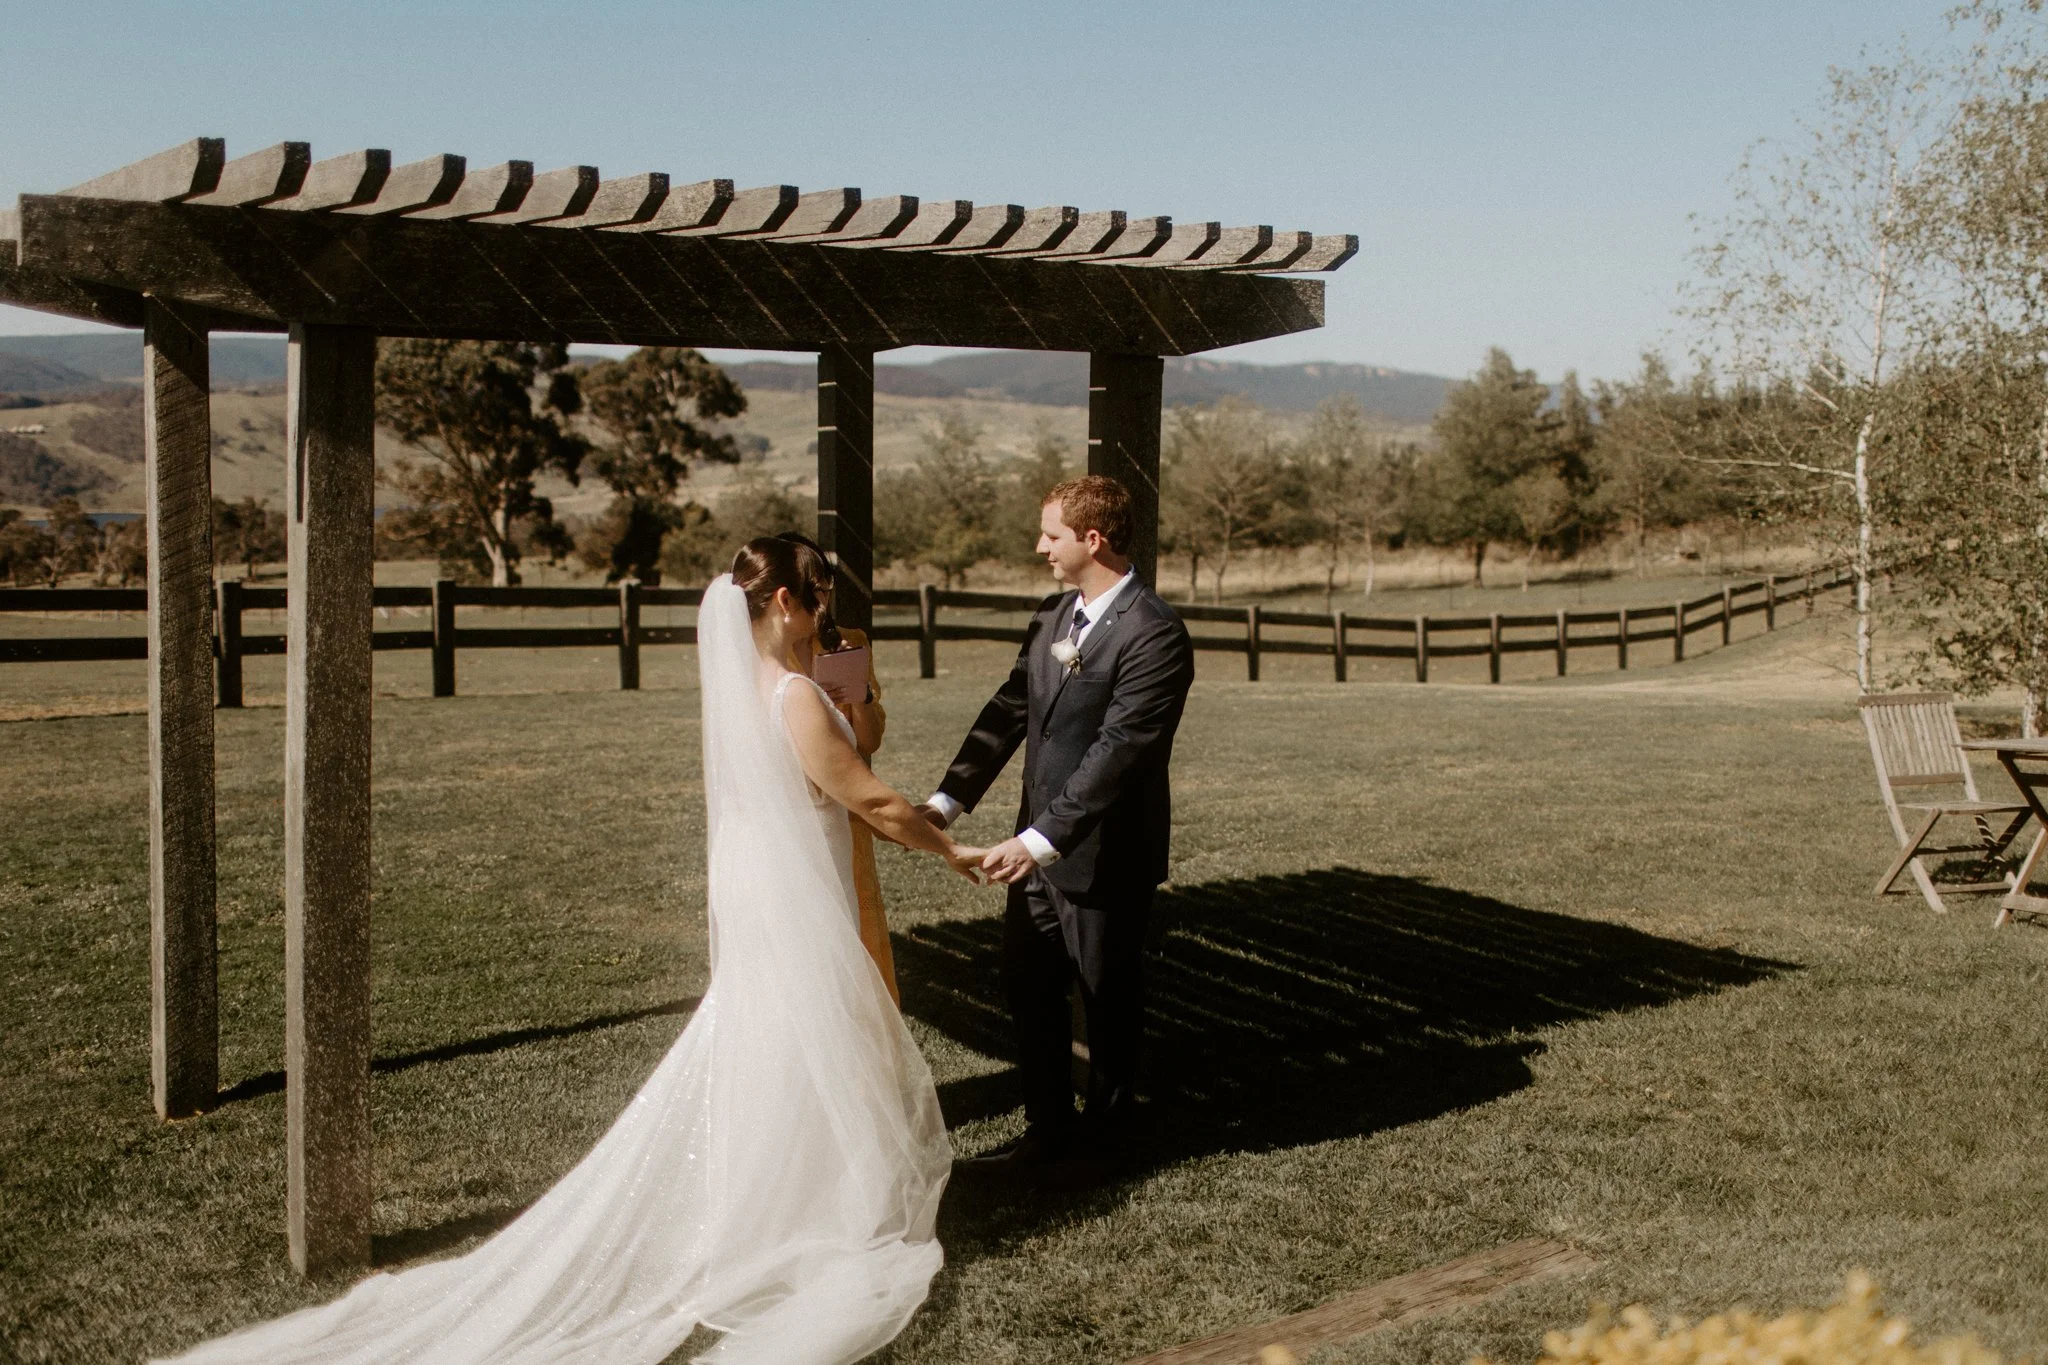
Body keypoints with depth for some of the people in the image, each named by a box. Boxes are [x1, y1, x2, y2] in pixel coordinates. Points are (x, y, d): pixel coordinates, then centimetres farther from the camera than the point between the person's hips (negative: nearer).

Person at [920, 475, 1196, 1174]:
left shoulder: (1153, 635, -21)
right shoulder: (1053, 616, 7)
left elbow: (1117, 751, -27)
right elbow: (1009, 711, 9)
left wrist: (1040, 840, -31)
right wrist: (950, 798, -1)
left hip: (1104, 857, -8)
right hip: (1039, 847, 8)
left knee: (1108, 998, 11)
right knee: (1027, 987, 15)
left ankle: (1105, 1133, 30)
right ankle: (1049, 1129, 30)